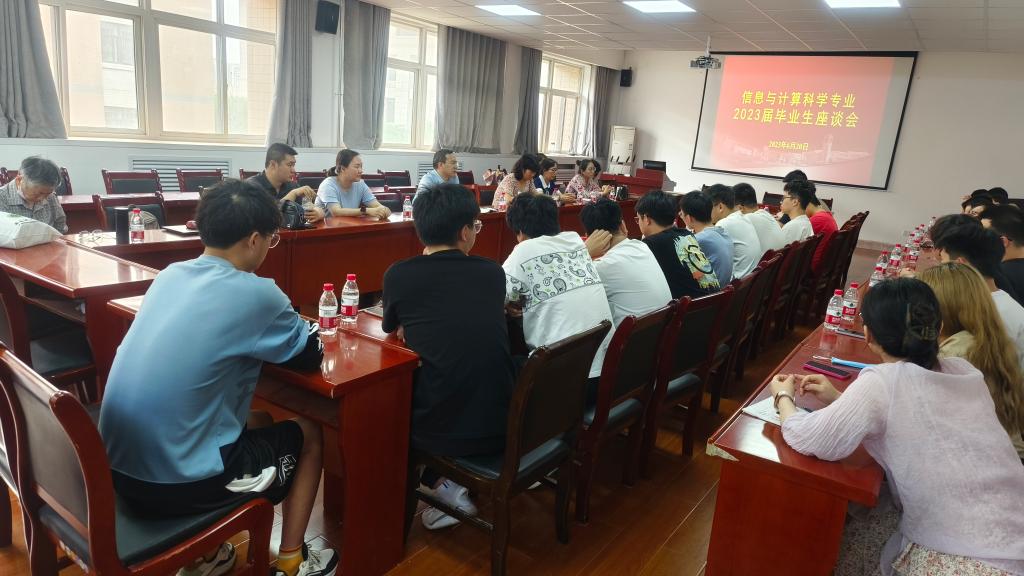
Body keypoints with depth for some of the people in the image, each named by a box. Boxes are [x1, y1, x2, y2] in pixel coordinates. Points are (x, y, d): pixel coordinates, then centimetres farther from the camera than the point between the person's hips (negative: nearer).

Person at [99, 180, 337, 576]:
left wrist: (278, 322, 10)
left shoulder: (170, 274, 3)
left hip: (118, 467, 7)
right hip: (176, 482, -7)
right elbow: (311, 354, -4)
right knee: (309, 434, 15)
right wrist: (293, 323, 14)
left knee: (258, 421, 28)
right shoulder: (254, 294, -18)